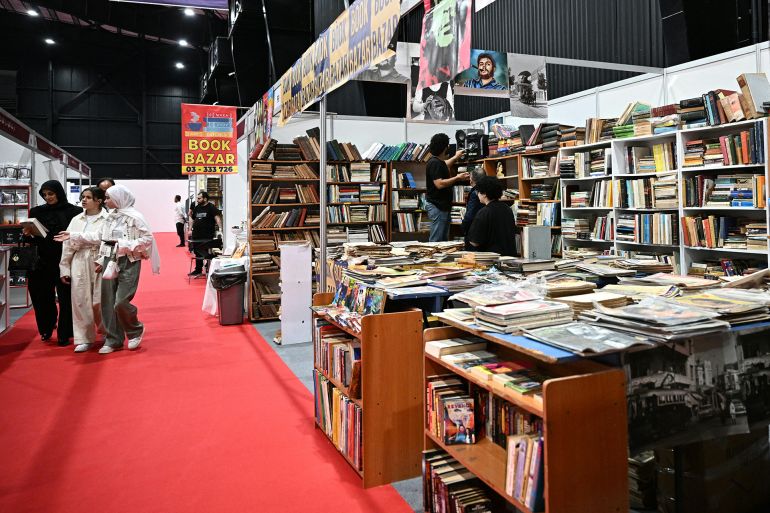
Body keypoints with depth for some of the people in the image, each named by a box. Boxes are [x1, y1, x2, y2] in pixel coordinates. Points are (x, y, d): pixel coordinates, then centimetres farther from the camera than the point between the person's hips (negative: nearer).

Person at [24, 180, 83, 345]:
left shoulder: (74, 212, -4)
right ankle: (46, 330, 28)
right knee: (42, 298, 8)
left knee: (66, 299, 3)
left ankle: (64, 334, 13)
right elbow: (34, 239, 12)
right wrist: (28, 235, -8)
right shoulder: (37, 212, 8)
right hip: (43, 262, 4)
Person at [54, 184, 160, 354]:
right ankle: (113, 340, 17)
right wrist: (72, 236, 18)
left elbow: (148, 238, -13)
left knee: (121, 302, -12)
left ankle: (136, 331, 15)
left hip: (129, 263, -7)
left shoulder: (134, 216, -9)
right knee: (108, 303, 6)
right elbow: (100, 237, 16)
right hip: (109, 262, 7)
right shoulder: (110, 217, 12)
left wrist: (124, 245, -18)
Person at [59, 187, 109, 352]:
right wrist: (65, 268, 10)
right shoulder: (76, 220, 12)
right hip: (79, 264, 5)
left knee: (100, 302, 0)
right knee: (80, 301, 4)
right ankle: (84, 338, 15)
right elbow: (67, 246, 13)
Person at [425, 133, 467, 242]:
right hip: (437, 205, -11)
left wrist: (456, 157, 49)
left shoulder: (439, 162, 13)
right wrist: (457, 178, -18)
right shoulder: (434, 163, -17)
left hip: (443, 205, 11)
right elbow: (439, 184, -27)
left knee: (444, 239, 13)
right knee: (436, 241, -8)